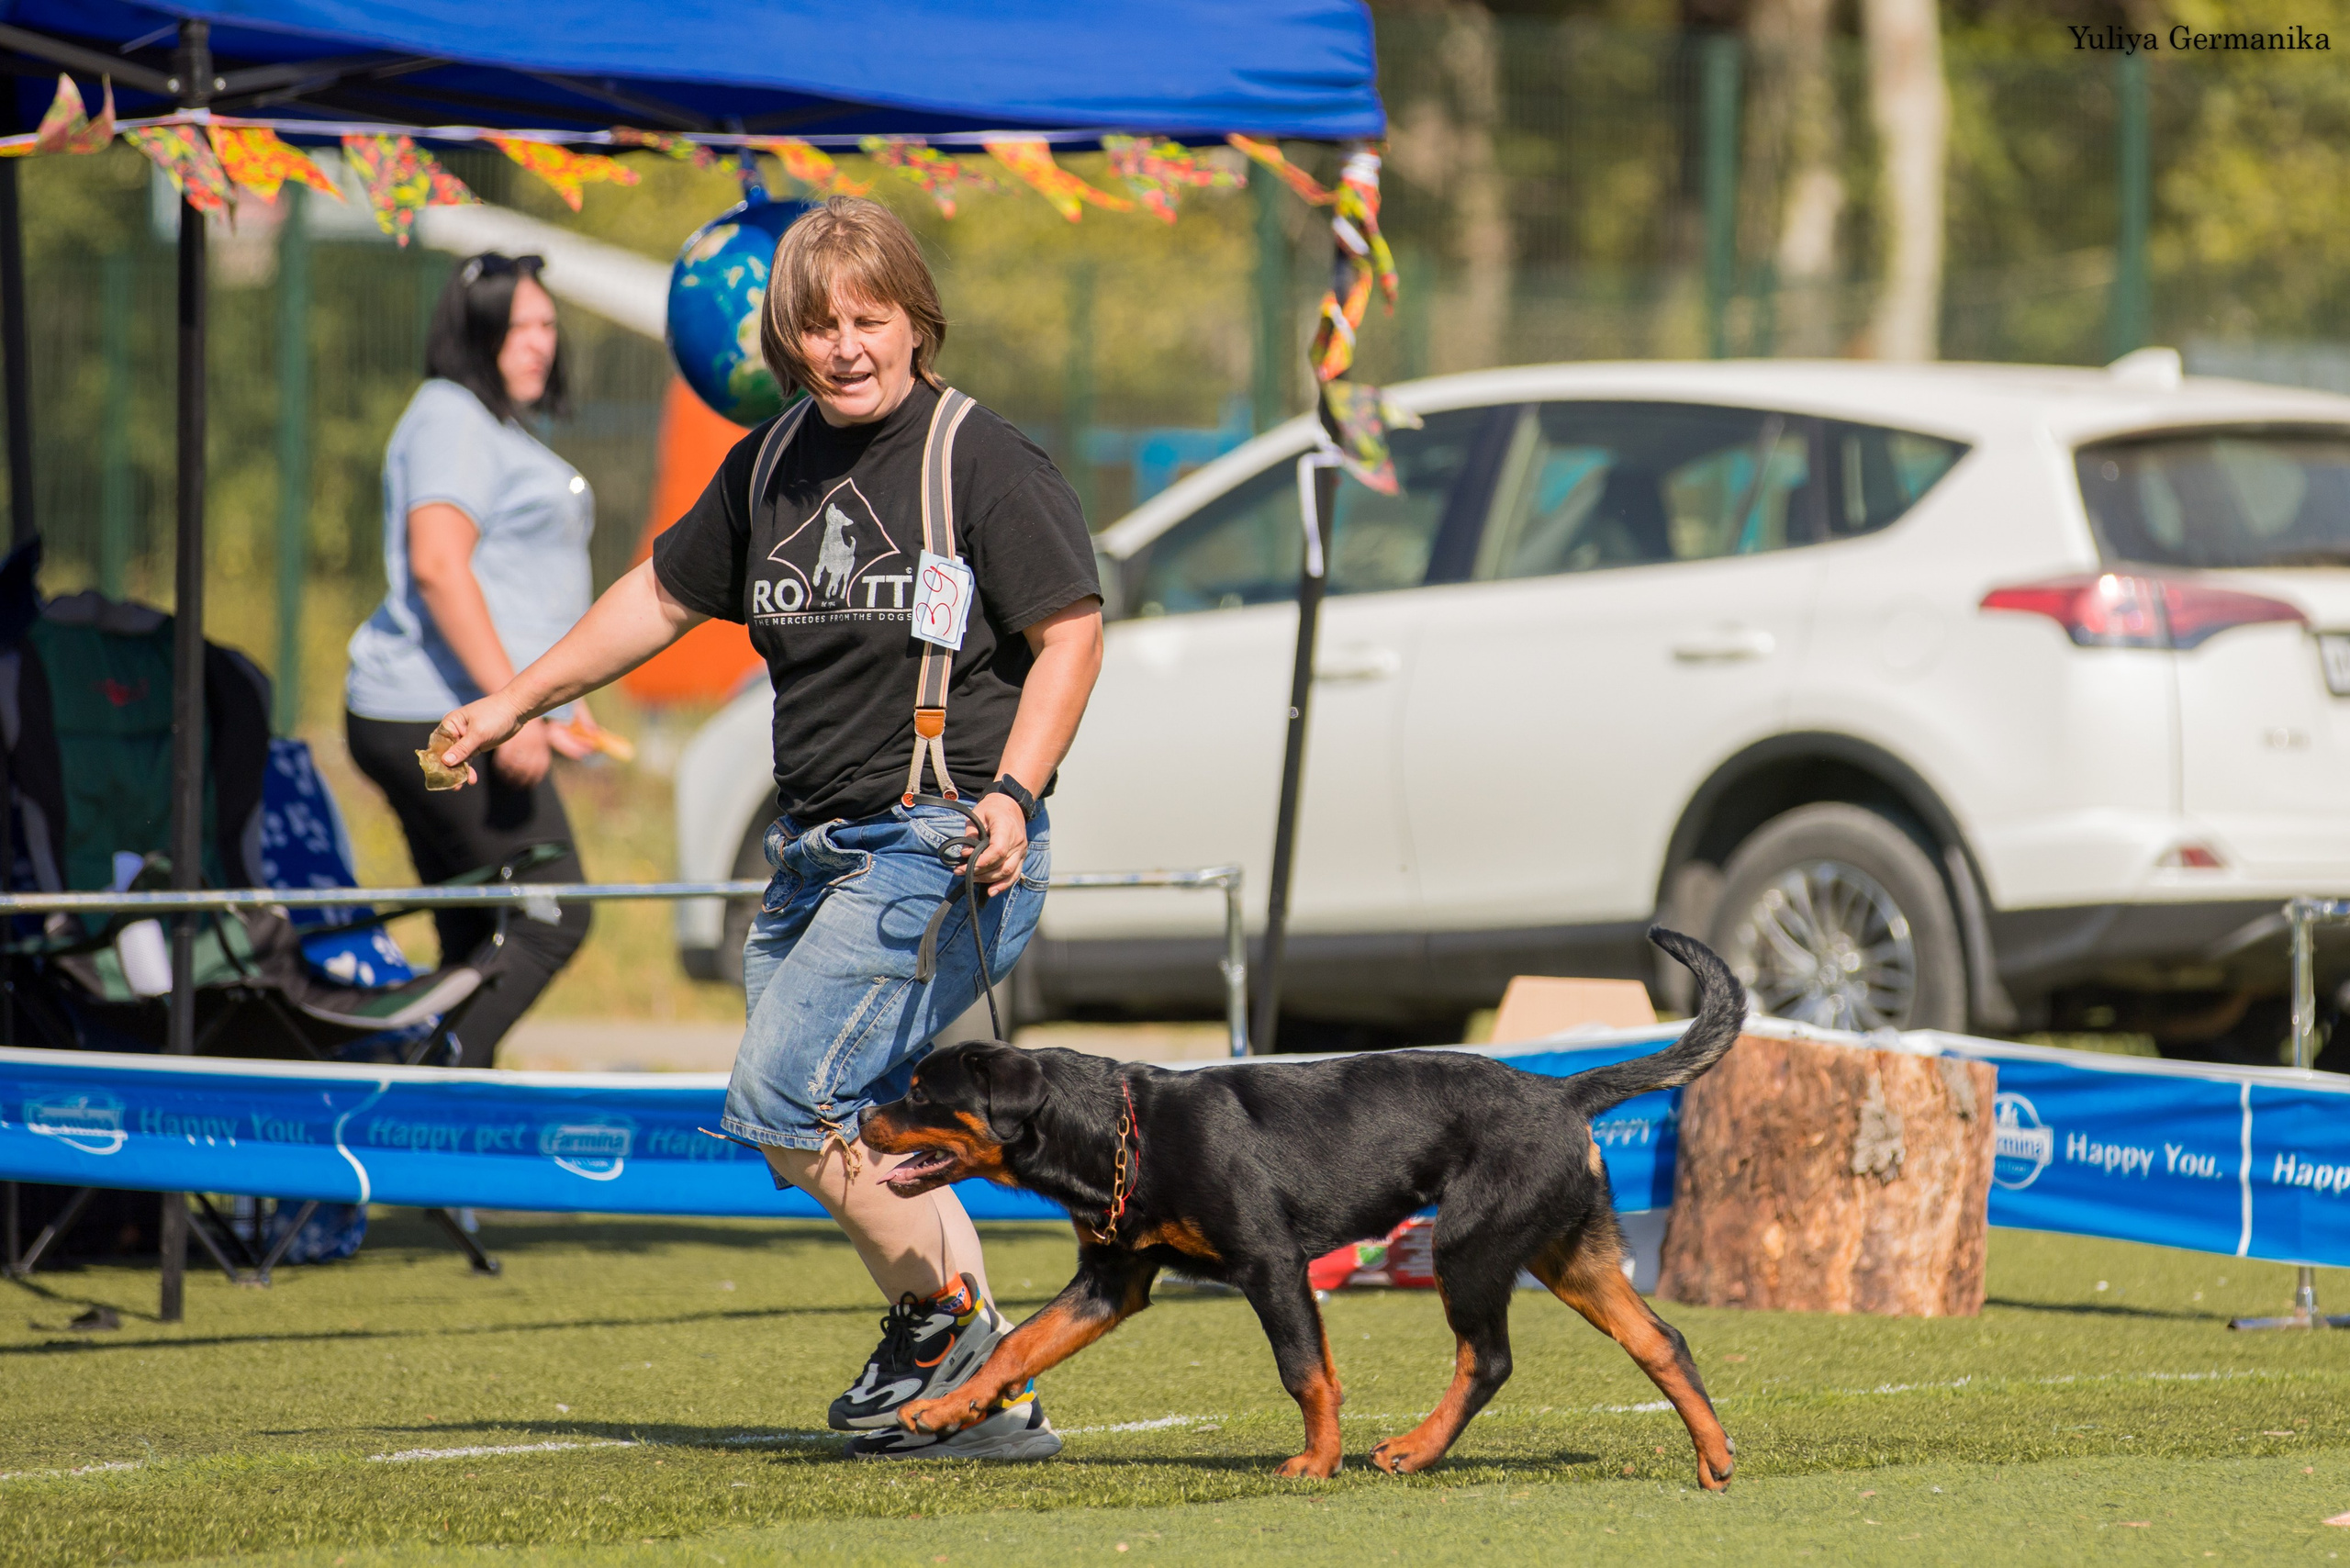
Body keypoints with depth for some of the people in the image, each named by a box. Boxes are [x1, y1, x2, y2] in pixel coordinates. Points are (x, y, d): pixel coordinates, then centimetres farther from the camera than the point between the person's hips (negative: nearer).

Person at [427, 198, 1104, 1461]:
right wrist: (510, 704, 27)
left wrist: (1011, 794, -22)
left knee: (785, 1099, -17)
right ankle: (987, 1405, 8)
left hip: (940, 848, -8)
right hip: (818, 852, 8)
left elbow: (1070, 632, -10)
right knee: (858, 1133, 3)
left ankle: (947, 1318, -2)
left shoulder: (983, 460, -8)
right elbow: (664, 595, 25)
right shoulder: (772, 467, 13)